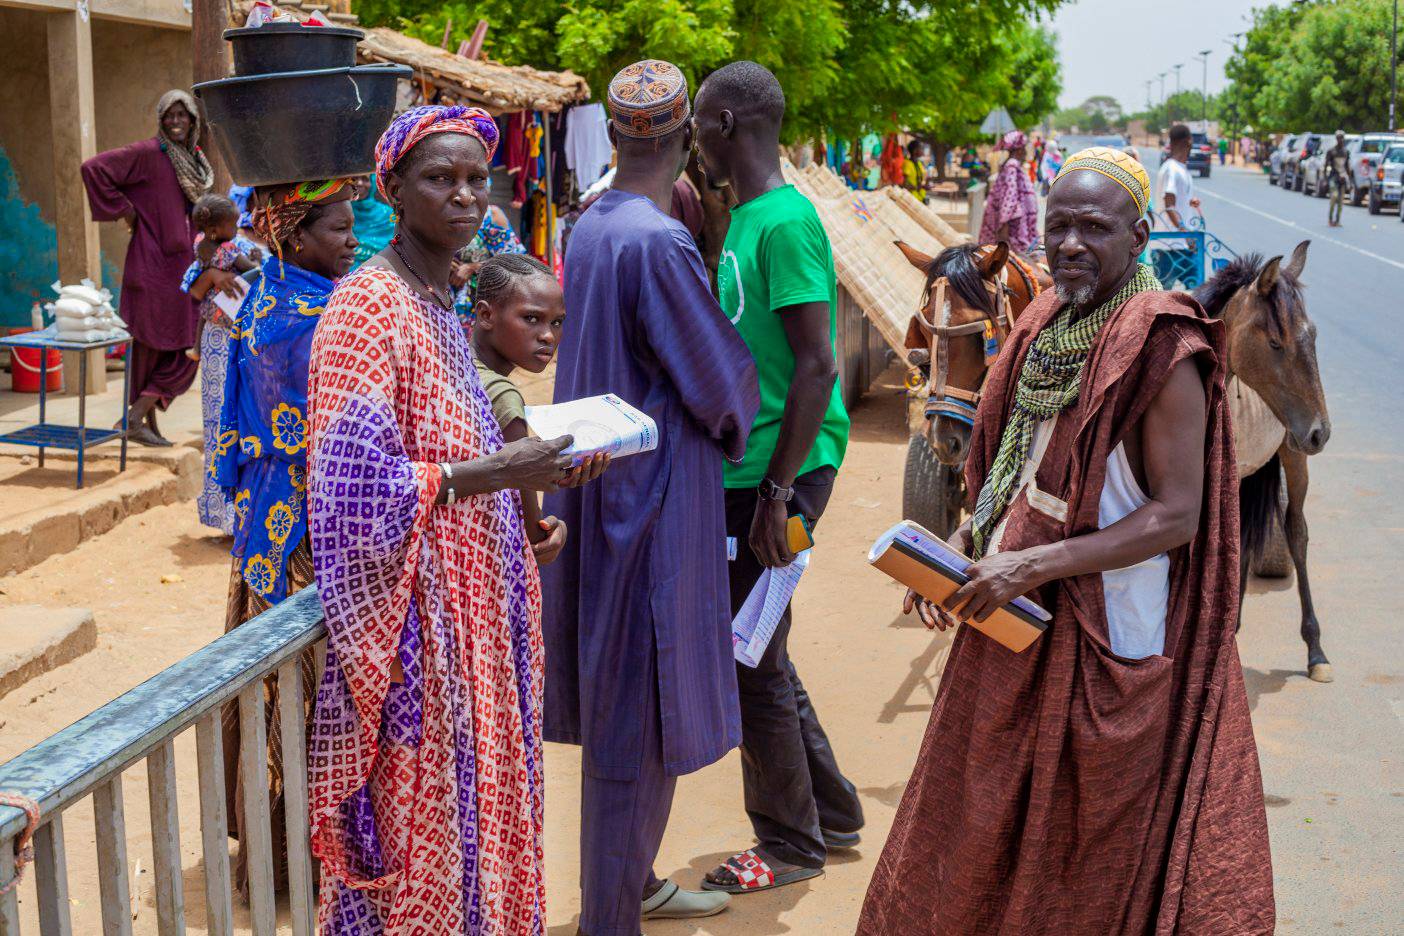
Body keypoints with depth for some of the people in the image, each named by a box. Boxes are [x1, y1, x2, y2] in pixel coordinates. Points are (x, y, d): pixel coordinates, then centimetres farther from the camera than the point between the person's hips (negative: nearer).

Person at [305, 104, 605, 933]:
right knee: (419, 828, 2)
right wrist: (497, 473, -25)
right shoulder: (368, 304, -15)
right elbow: (355, 487, -23)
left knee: (474, 809, 17)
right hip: (417, 617, -9)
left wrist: (534, 469, 6)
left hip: (474, 605, 9)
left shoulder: (441, 302, 12)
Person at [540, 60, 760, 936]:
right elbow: (722, 379, -14)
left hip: (599, 491, 9)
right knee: (638, 719, 0)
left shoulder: (588, 228, 6)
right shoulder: (660, 242, -20)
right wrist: (737, 432, 7)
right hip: (655, 500, -9)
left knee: (618, 700, 19)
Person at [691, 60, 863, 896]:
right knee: (757, 656, 18)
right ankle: (833, 813, 32)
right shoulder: (742, 218, 13)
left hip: (778, 471, -9)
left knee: (754, 664, 2)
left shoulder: (785, 222, -16)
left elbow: (818, 368, -21)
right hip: (742, 471, 9)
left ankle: (792, 845, 18)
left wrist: (779, 491, -21)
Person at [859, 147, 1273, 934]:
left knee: (1087, 838, 10)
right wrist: (962, 546, 2)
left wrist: (1036, 564, -23)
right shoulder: (1048, 326, 6)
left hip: (1103, 637, -7)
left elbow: (1176, 516, -20)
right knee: (990, 824, 18)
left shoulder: (1161, 350, -16)